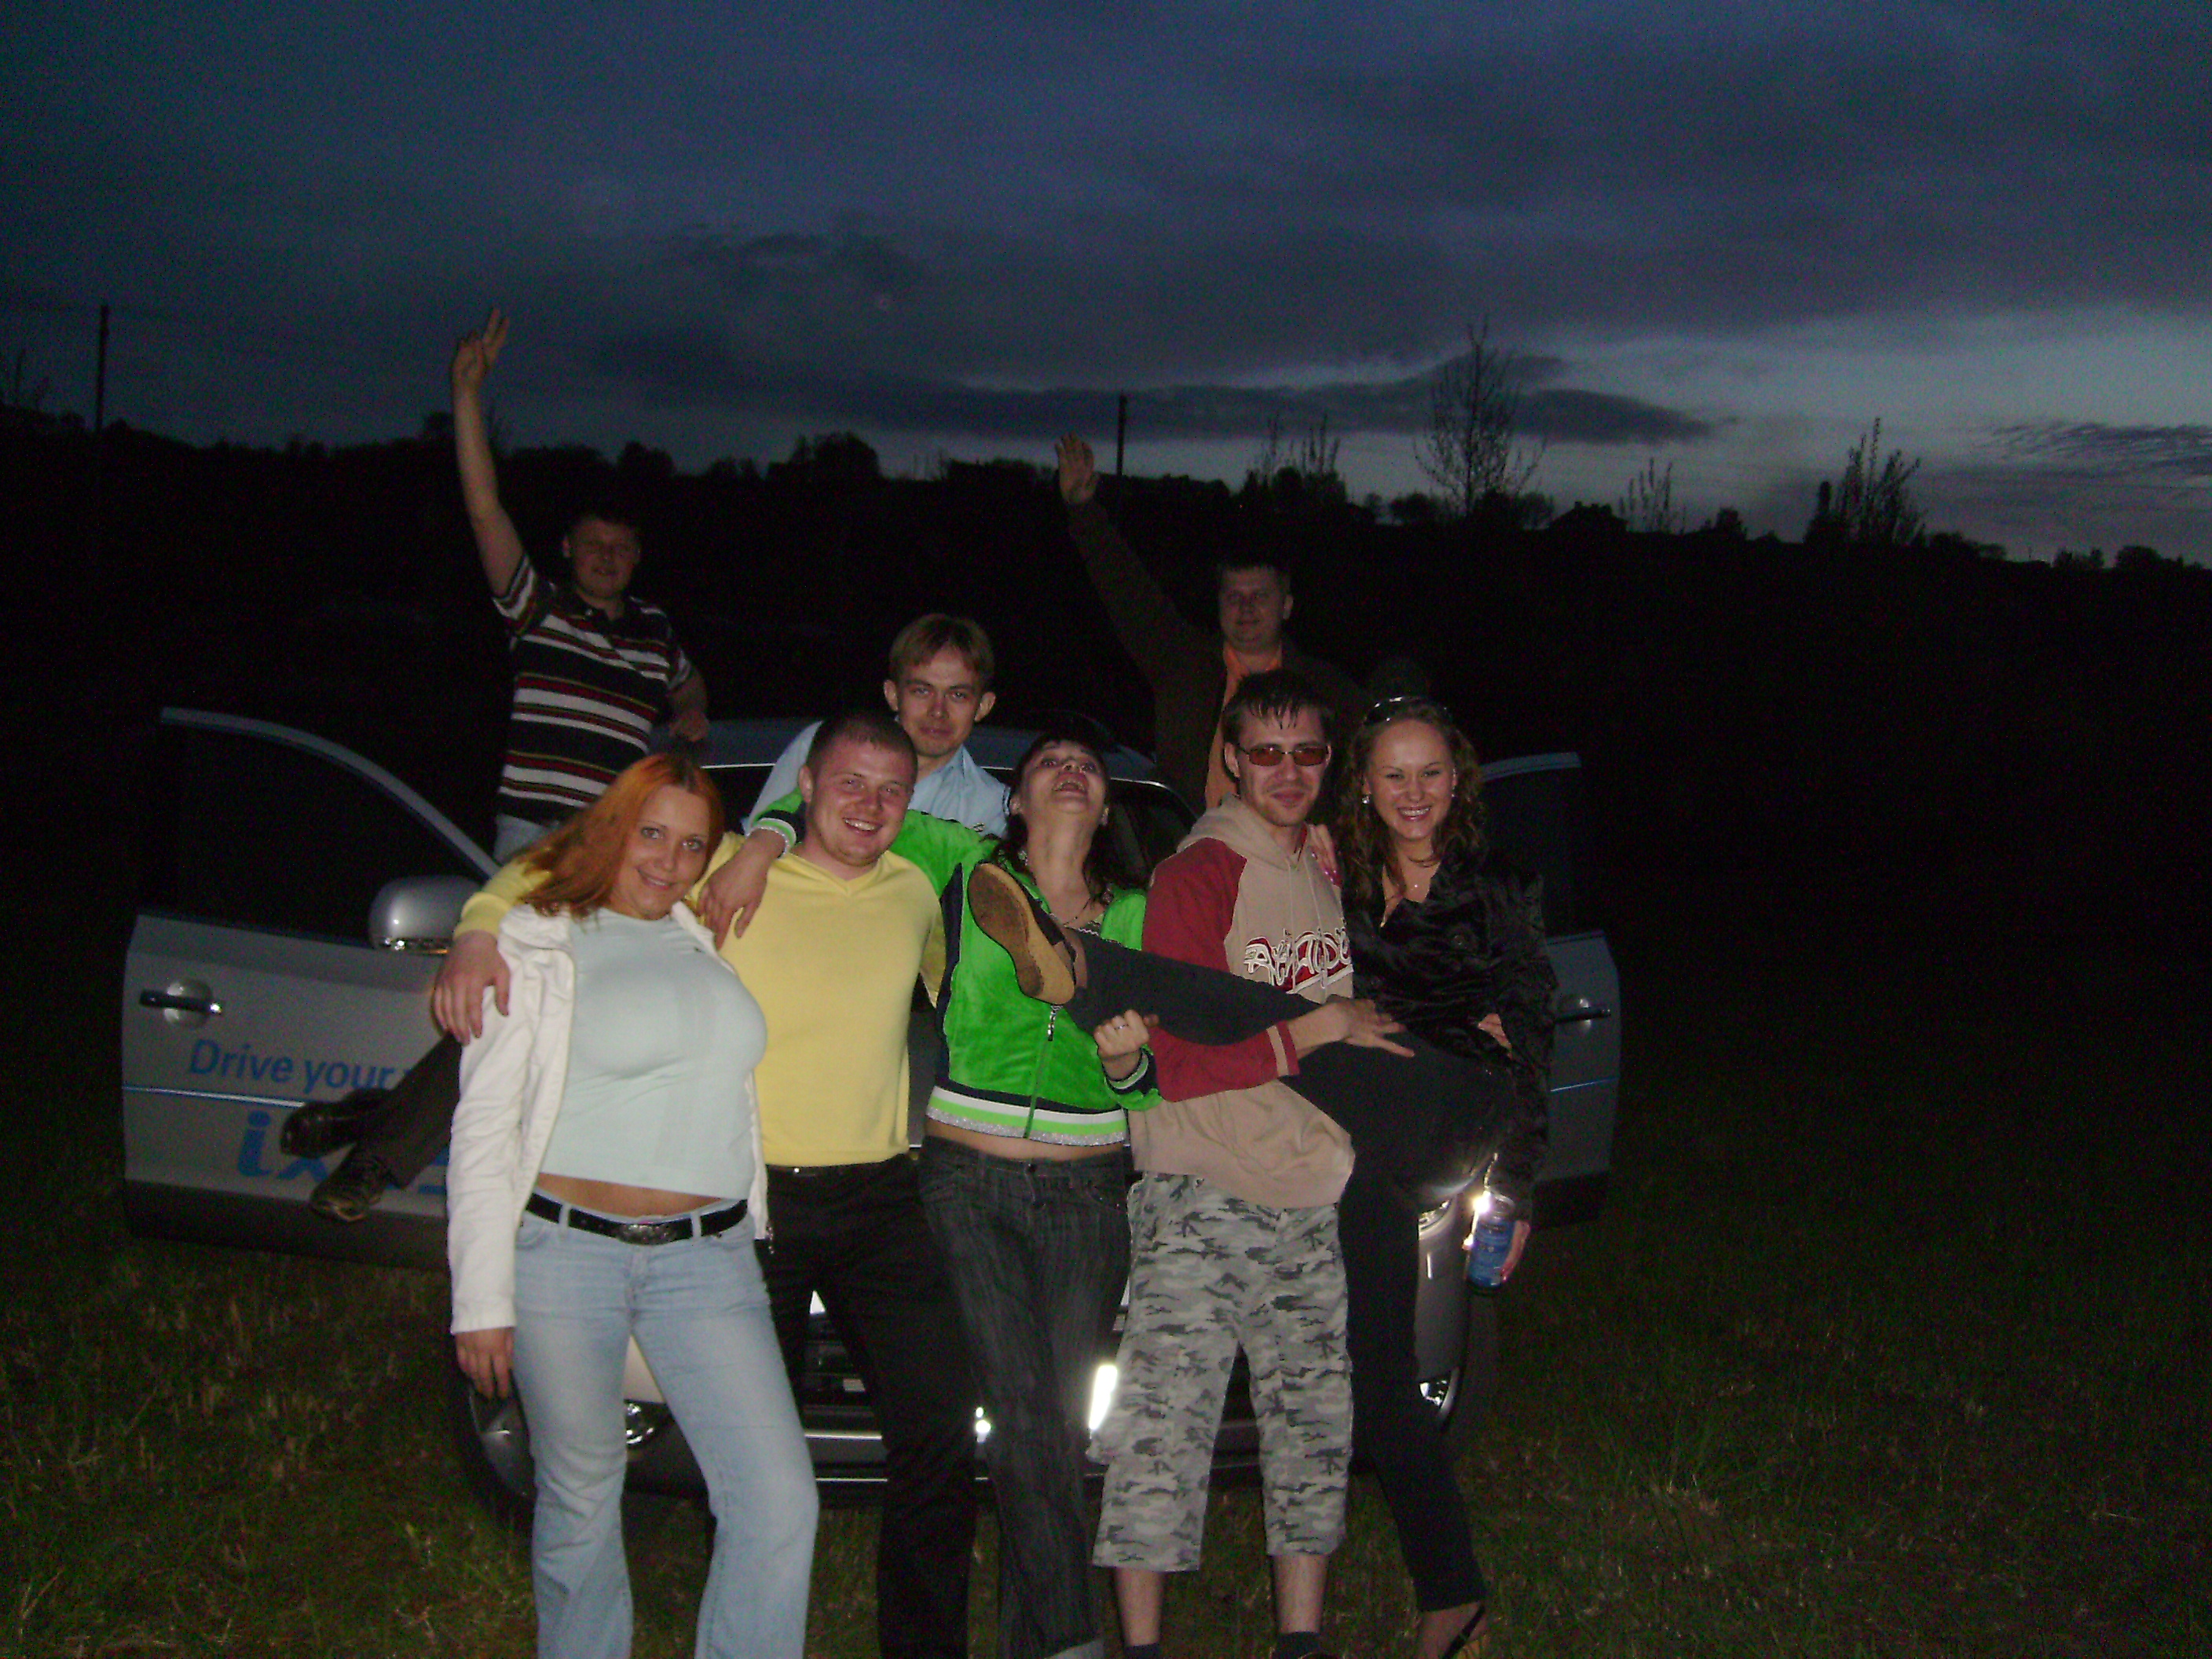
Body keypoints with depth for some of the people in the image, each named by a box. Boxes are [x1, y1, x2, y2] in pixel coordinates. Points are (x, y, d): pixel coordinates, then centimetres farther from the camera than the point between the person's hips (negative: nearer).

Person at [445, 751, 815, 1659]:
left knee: (779, 1500, -6)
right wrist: (482, 1297, -7)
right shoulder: (540, 944, 2)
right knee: (581, 1505, 6)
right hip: (565, 1250, -3)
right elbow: (484, 1125, -1)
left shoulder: (712, 941, 14)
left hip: (708, 1260, 3)